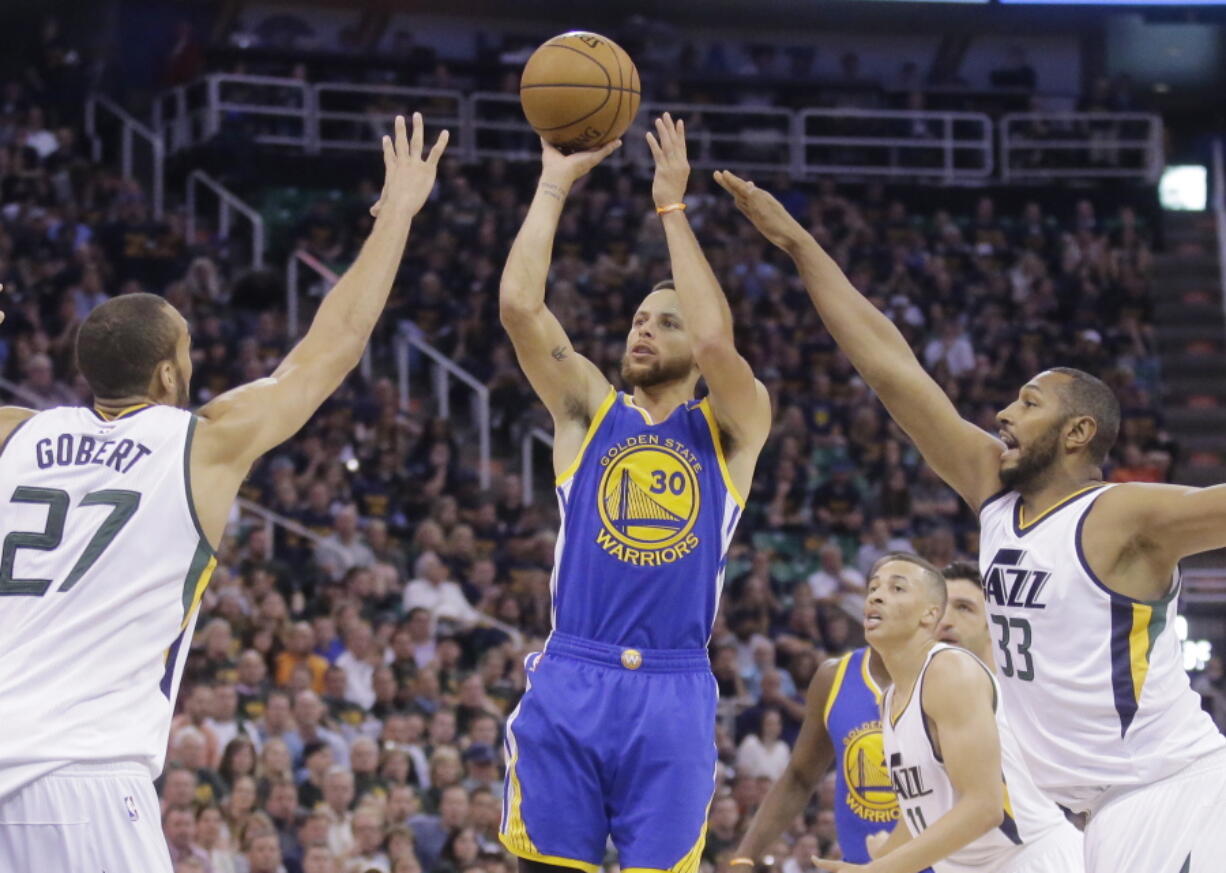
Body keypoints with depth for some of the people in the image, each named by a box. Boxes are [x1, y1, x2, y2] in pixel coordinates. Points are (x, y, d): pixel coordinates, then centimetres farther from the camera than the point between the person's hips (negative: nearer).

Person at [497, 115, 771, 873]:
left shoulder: (732, 428, 9)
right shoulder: (588, 410, 13)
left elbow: (716, 340, -11)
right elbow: (520, 305, 0)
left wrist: (672, 208, -5)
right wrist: (554, 186, 2)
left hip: (673, 695, -1)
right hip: (570, 685, 1)